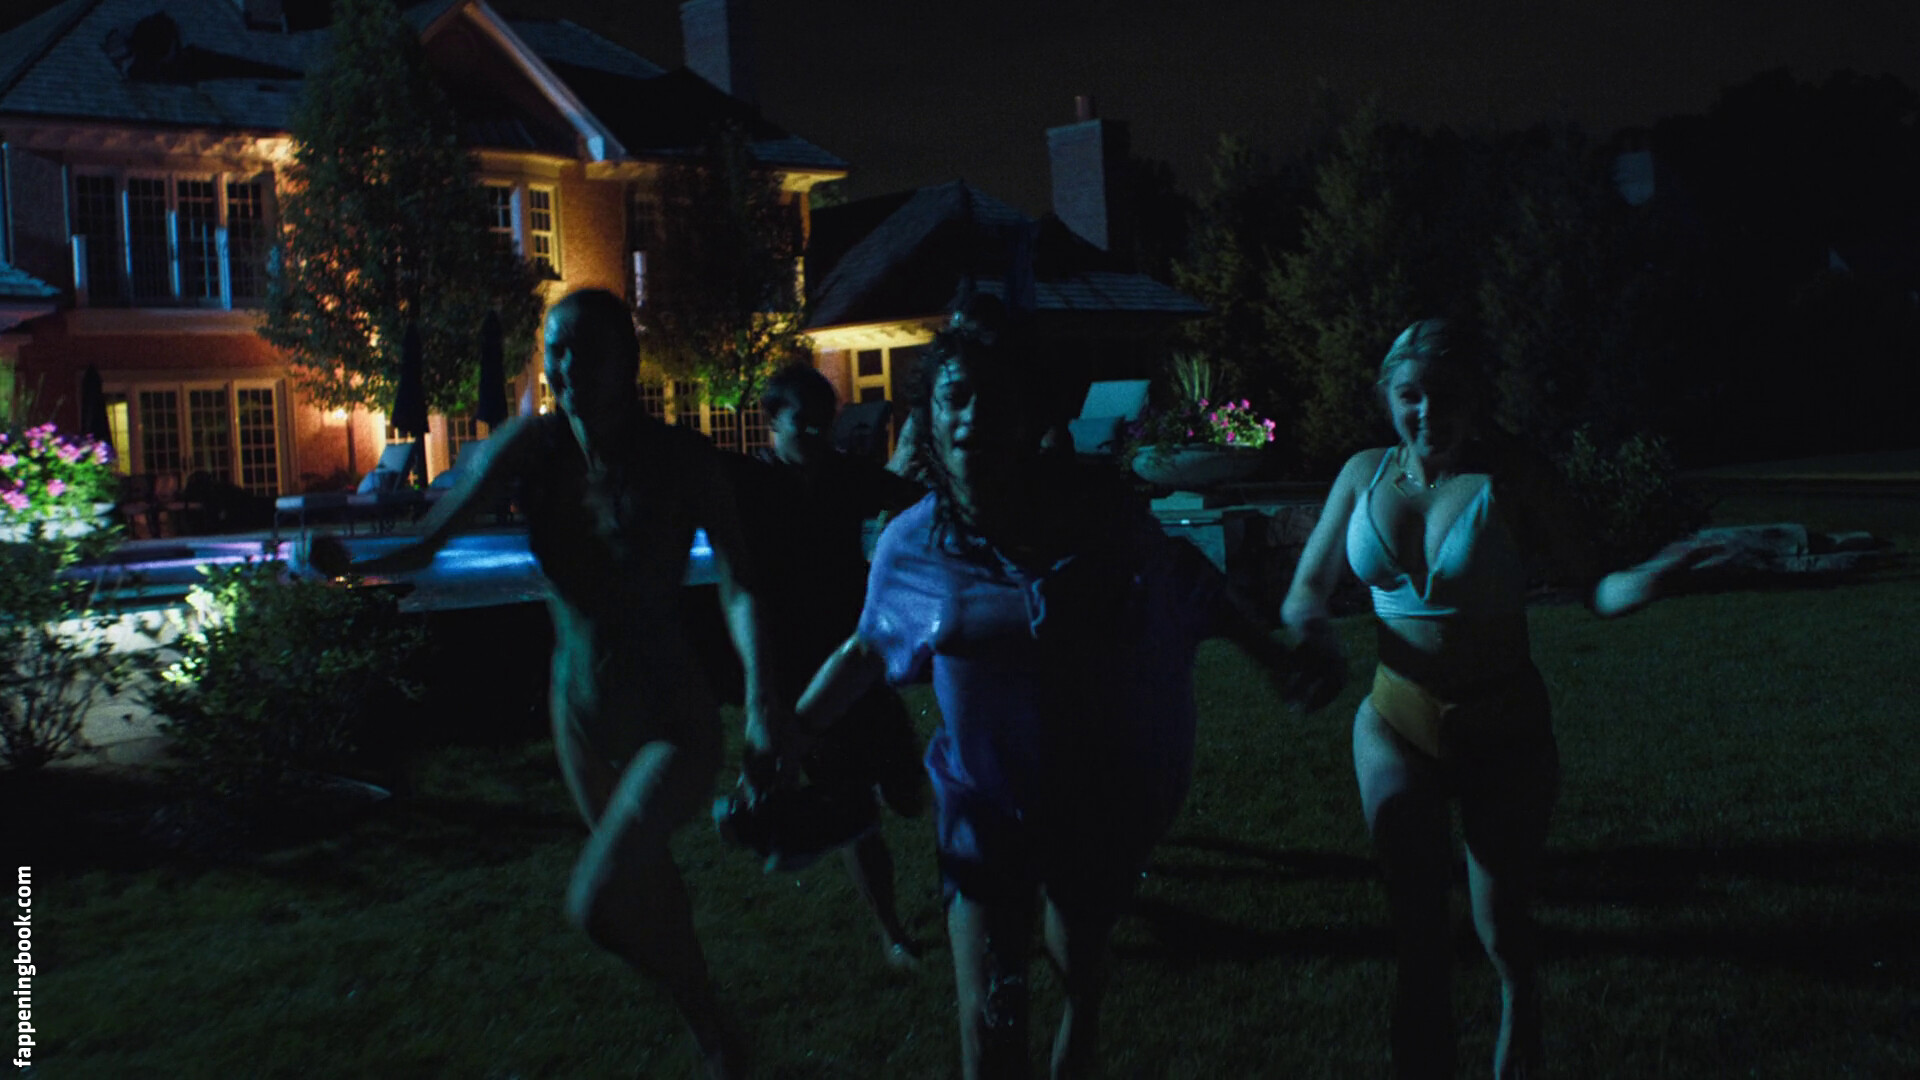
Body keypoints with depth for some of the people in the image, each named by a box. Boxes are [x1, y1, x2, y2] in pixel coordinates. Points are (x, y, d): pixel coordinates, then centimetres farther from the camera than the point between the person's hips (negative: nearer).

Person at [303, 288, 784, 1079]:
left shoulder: (682, 460, -16)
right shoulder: (532, 447, -8)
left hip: (672, 722, -5)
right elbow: (428, 540, -16)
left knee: (597, 903, -21)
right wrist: (355, 561, -37)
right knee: (649, 893, 23)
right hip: (581, 717, 5)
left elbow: (738, 586, -20)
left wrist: (759, 689, -37)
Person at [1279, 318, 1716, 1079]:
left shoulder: (1508, 477, -10)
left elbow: (1596, 587, -14)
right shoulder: (1365, 474, -2)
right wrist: (1309, 622, -21)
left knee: (1502, 933, 9)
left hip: (1505, 734, -2)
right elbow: (1307, 591, 2)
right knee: (1417, 939, 9)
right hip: (1396, 730, 2)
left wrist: (1651, 578, -36)